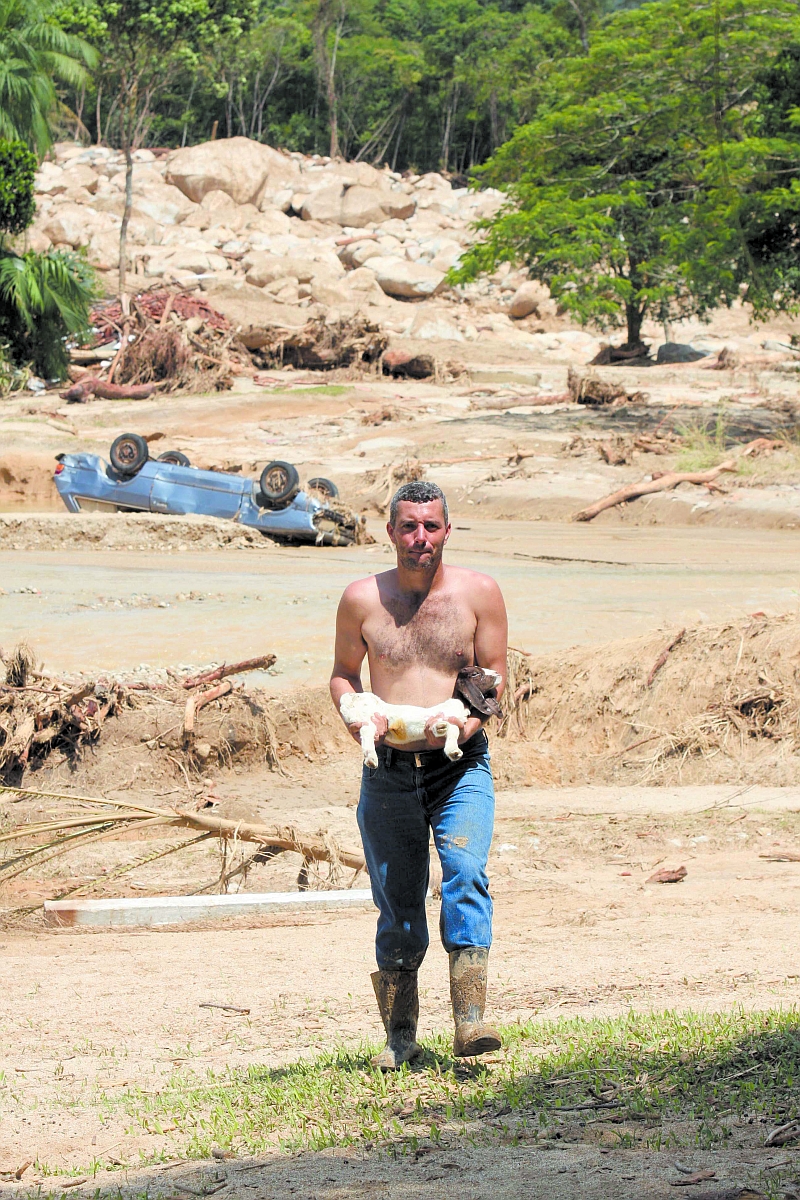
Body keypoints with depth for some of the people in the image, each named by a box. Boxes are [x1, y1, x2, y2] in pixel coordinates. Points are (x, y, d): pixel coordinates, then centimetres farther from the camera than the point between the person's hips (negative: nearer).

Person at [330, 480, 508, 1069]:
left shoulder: (477, 592, 0)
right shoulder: (363, 598, 2)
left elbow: (493, 672, 5)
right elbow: (344, 671, 15)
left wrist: (468, 719, -14)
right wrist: (355, 715, -6)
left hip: (461, 766, -1)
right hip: (389, 770, 2)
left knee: (465, 872, -22)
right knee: (397, 902, 5)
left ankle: (470, 1021, -27)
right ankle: (401, 1034, 18)